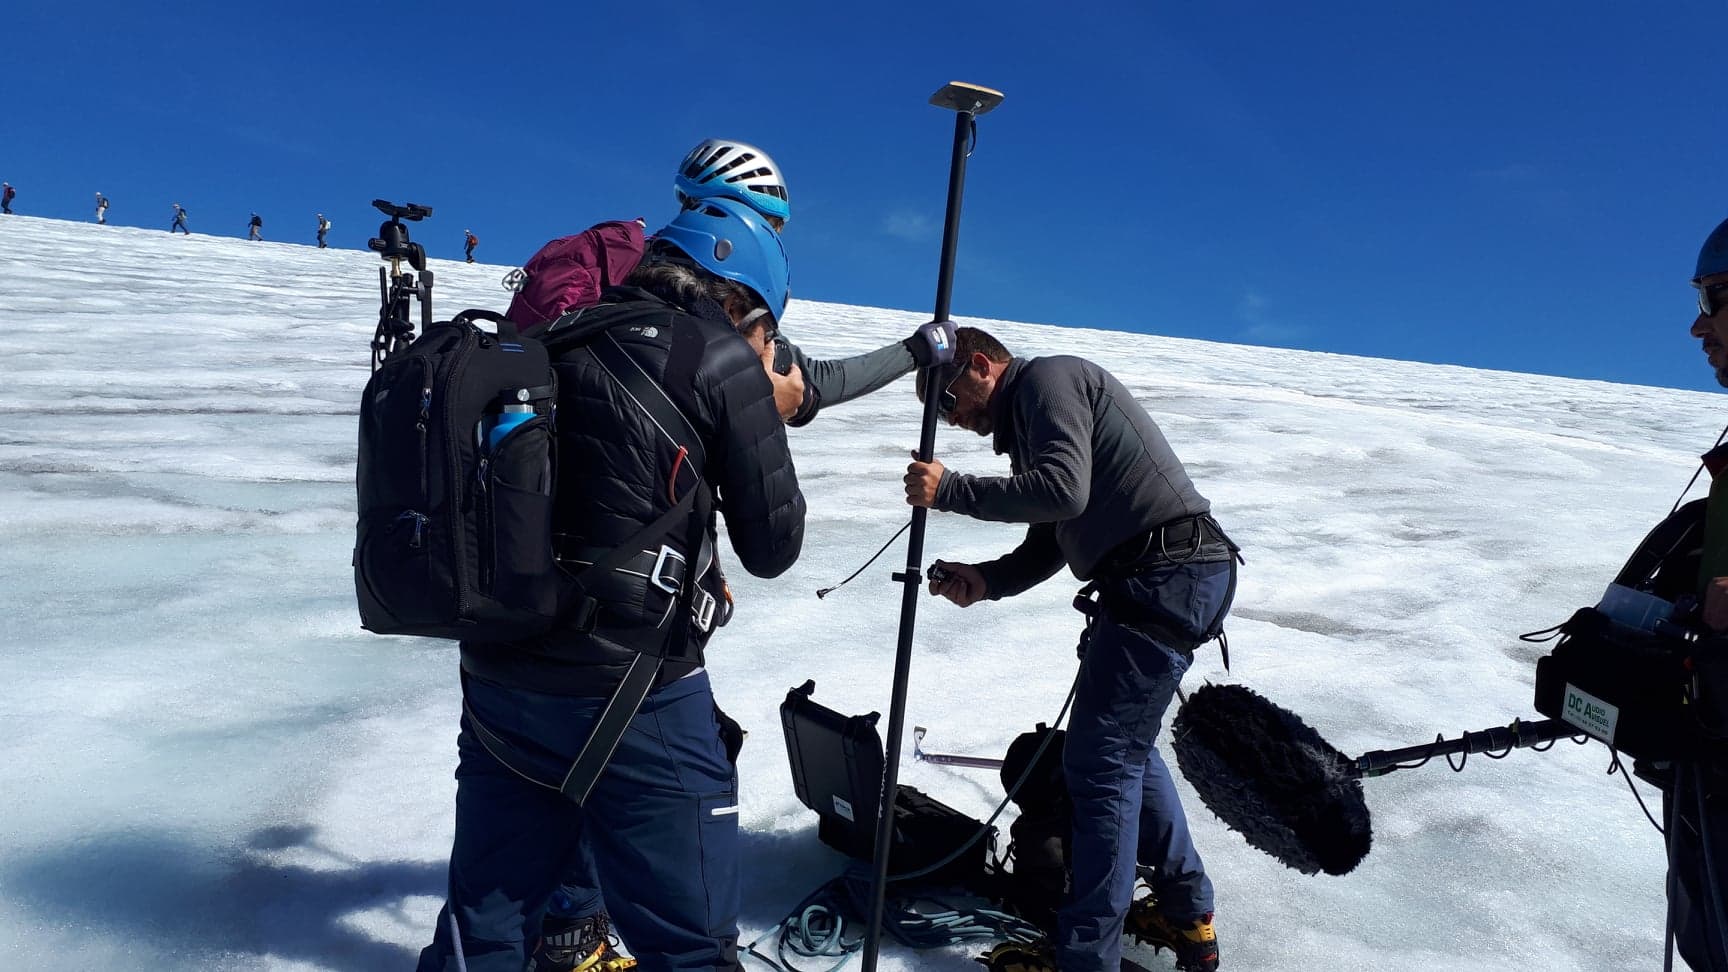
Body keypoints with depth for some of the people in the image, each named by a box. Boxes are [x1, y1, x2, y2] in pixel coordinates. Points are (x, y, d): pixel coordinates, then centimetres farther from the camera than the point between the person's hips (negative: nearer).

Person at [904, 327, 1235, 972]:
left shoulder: (1046, 377, -6)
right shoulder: (1025, 424, 24)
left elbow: (1064, 490, -22)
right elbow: (1049, 545, 18)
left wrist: (949, 491, -17)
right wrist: (984, 580, 1)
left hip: (1166, 575, -11)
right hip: (1172, 579, 11)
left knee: (1100, 761, -7)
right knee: (1126, 747, 21)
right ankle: (1188, 916, 32)